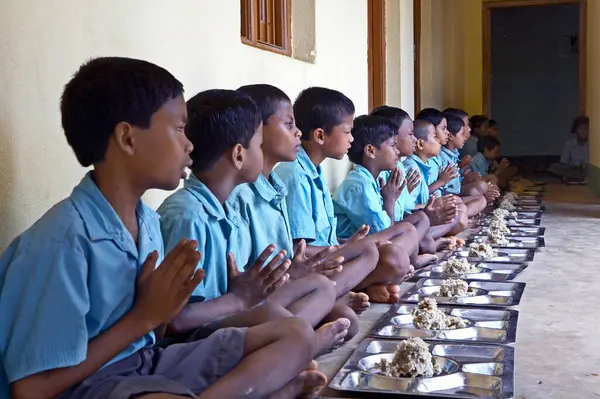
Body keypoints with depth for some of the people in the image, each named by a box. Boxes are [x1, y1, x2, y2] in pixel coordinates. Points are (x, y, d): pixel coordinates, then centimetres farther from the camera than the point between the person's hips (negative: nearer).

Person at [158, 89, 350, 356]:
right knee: (272, 315, -36)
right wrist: (239, 298, -20)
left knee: (321, 286, 10)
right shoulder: (187, 216, -21)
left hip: (231, 317, 10)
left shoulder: (226, 212, 8)